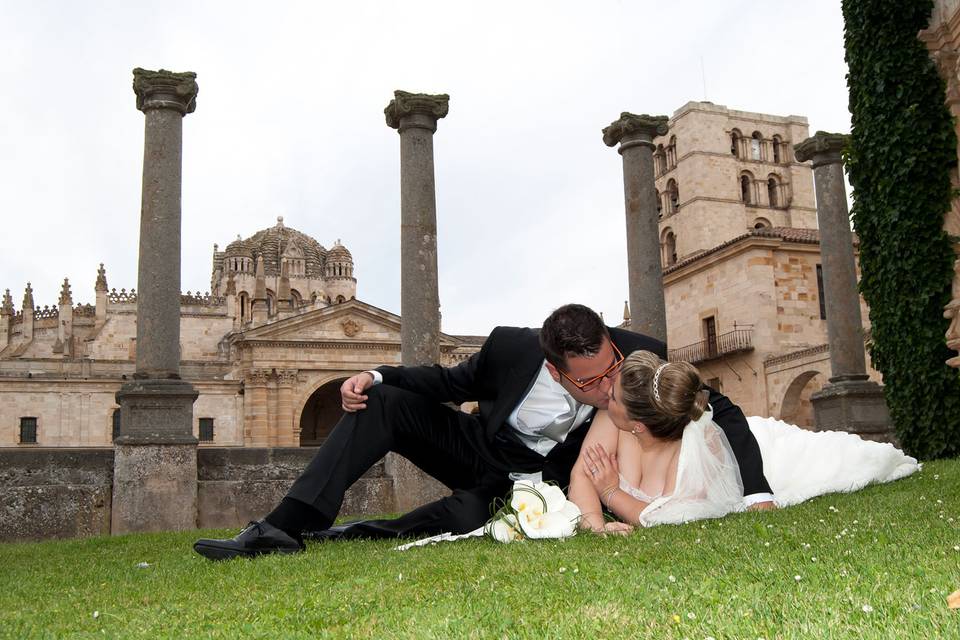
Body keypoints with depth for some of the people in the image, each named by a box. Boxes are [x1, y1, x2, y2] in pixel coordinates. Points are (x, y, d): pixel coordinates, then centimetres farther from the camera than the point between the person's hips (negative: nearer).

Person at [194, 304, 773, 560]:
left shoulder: (643, 355, -28)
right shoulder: (511, 347, -25)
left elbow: (722, 410, -17)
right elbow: (450, 381, -5)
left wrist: (758, 491, -27)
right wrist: (377, 375, -18)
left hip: (546, 479, -2)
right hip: (486, 451, 2)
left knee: (469, 514, -36)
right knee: (383, 402, -17)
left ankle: (347, 537, -14)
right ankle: (285, 527, -21)